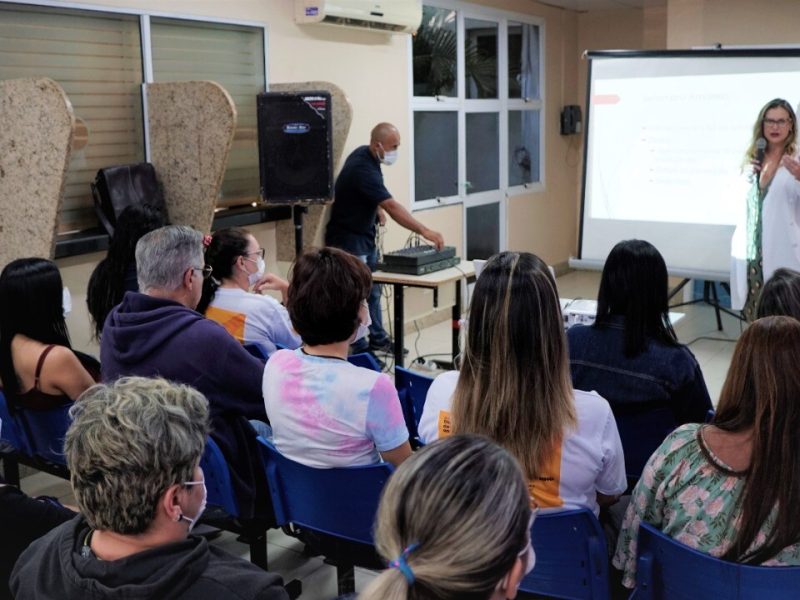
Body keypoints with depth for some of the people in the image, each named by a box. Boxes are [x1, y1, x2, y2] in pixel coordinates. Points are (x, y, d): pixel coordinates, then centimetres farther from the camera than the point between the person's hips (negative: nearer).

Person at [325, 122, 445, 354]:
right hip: (349, 240, -10)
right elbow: (392, 207, -35)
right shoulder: (363, 168, -28)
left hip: (365, 235, 10)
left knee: (372, 291, 15)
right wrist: (424, 231, -38)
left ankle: (377, 339, 26)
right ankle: (358, 349, 3)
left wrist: (377, 208, 3)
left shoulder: (366, 154, 1)